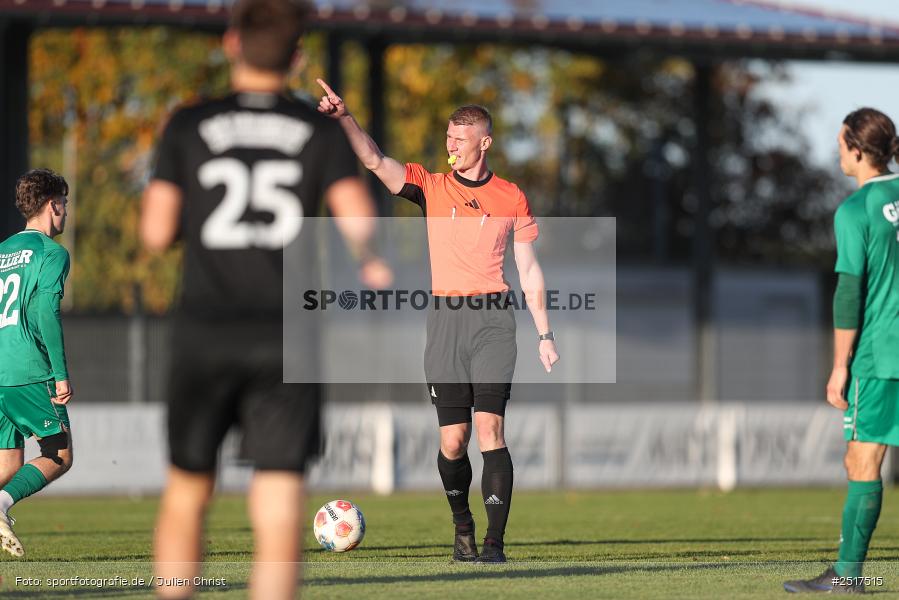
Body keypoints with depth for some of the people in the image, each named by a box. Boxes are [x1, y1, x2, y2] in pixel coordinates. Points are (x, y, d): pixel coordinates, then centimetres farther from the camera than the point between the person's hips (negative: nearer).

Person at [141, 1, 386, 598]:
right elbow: (360, 224, -7)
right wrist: (370, 262, 15)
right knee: (279, 511, -5)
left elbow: (156, 233, 1)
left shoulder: (188, 128, 3)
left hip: (205, 333, 1)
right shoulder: (322, 131, 3)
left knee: (187, 493, 16)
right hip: (286, 338, -1)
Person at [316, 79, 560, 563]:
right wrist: (344, 118, -21)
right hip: (444, 320, 1)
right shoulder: (431, 187, 8)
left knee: (489, 426, -14)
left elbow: (528, 270, 12)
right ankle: (462, 525, 23)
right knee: (453, 440, -1)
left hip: (493, 321, -1)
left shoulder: (511, 197, 8)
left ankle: (495, 542, -14)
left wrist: (544, 334, 9)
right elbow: (375, 161, -5)